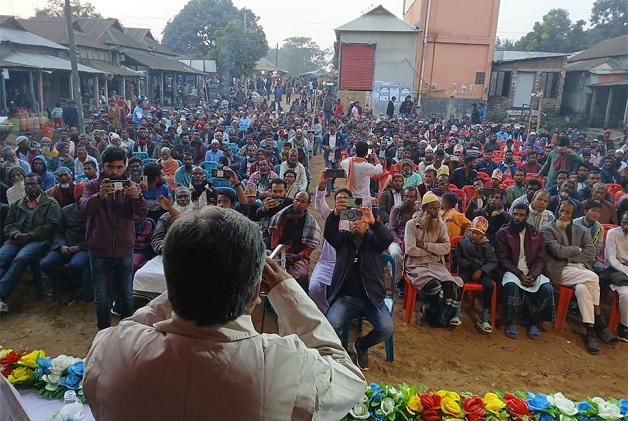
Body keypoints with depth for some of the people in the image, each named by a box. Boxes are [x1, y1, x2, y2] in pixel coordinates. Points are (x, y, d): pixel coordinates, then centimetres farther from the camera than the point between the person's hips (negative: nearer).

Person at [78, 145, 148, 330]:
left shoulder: (131, 186, 0)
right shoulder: (93, 185, -3)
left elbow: (143, 213, -15)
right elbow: (83, 210, -20)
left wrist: (137, 197, -38)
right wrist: (99, 196, -41)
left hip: (124, 251, 1)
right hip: (99, 251, -1)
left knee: (127, 297, 11)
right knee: (102, 299, 9)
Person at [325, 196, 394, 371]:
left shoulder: (373, 240, 7)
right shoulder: (343, 238, 9)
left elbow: (388, 239, -16)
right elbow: (329, 233, -14)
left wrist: (374, 221, -36)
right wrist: (335, 214, -35)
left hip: (371, 297, 1)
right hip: (345, 297, -1)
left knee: (386, 329, -20)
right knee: (331, 324, -28)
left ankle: (361, 346, 13)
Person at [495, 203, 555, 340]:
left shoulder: (537, 234, 11)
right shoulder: (503, 233, 2)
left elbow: (540, 259, 5)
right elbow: (502, 258, -5)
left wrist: (532, 275, -14)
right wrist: (520, 274, -17)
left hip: (532, 272, 3)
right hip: (511, 271, -3)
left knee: (548, 289, -26)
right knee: (512, 285, -36)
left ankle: (533, 322, -3)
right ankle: (510, 322, -15)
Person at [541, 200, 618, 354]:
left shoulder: (582, 231, 18)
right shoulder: (547, 229, 4)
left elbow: (591, 252, 4)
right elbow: (557, 251, -10)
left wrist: (570, 256, -7)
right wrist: (577, 249, 3)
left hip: (581, 268, 4)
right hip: (560, 270, -4)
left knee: (582, 288, -31)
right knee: (592, 278, -28)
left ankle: (590, 331, -24)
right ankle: (599, 322, -17)